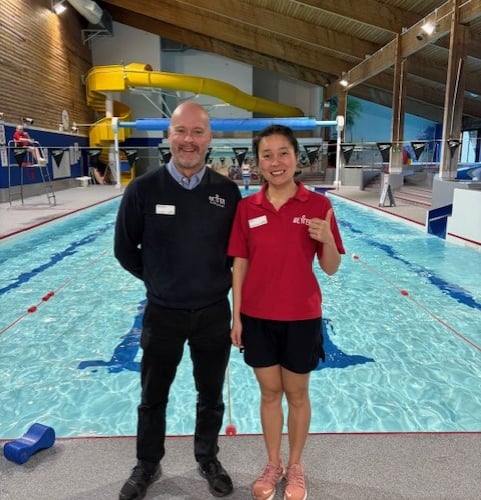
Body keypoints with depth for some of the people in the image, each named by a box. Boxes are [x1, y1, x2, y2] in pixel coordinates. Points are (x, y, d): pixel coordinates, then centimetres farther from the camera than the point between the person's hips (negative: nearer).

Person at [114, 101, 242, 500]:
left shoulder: (227, 191, -6)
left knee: (211, 397, 18)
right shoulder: (143, 189, -10)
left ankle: (208, 460, 43)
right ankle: (147, 465, 42)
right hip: (162, 314, 0)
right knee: (153, 398, 18)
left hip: (215, 313, 1)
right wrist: (159, 280, 5)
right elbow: (125, 249, 1)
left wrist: (217, 279, 2)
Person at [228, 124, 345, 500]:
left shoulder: (318, 205, -8)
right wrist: (236, 316, 0)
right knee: (269, 392, 16)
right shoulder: (247, 207, -2)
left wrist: (326, 239, -25)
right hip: (257, 317, 2)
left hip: (302, 317, -1)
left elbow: (331, 268, -5)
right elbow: (239, 265, 1)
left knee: (297, 393, 15)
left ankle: (295, 466, 38)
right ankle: (273, 465, 38)